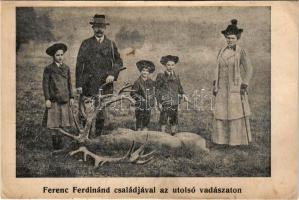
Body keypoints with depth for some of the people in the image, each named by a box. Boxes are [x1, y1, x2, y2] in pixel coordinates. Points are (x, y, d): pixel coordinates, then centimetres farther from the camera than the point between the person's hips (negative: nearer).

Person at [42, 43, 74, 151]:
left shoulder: (66, 68, 11)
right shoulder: (49, 69, -2)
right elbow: (45, 84, -3)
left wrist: (71, 97, 9)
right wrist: (47, 99, -10)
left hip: (65, 99, 4)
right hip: (54, 100, -4)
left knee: (64, 123, 5)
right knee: (54, 123, -1)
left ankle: (61, 142, 14)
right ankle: (55, 143, 6)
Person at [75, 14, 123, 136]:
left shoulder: (111, 44, 12)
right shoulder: (86, 44, 8)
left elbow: (118, 62, 13)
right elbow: (79, 64, 4)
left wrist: (113, 74, -6)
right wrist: (78, 84, -3)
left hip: (105, 84, 1)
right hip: (88, 85, -1)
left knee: (102, 114, 3)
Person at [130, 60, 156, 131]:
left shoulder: (151, 82, 6)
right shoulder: (138, 82, -9)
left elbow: (153, 92, 17)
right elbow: (133, 93, -9)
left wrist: (152, 101, 7)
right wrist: (140, 98, -13)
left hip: (148, 105, 5)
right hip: (140, 105, -5)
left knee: (147, 120, 10)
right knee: (139, 120, 1)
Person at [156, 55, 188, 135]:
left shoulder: (176, 77, 12)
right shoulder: (160, 76, -1)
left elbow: (179, 88, 19)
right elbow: (157, 90, -2)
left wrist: (183, 94, -2)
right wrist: (159, 102, -7)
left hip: (174, 103, 5)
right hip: (165, 102, -4)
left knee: (174, 119, 8)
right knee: (163, 119, -6)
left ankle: (173, 134, 19)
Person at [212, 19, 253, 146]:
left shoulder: (241, 52, -8)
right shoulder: (222, 51, 8)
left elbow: (248, 69, -8)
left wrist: (244, 86, -14)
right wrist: (215, 85, 9)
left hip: (236, 87, -5)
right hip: (223, 88, 5)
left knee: (237, 113, 0)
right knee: (221, 113, 7)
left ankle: (239, 140, 12)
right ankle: (222, 138, 18)